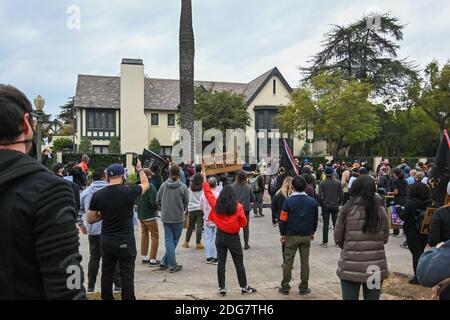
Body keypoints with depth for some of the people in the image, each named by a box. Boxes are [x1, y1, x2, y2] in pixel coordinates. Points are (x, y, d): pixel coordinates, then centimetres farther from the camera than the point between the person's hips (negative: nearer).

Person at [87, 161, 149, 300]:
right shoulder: (129, 191, -13)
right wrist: (140, 169, 20)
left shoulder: (97, 195, -5)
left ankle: (107, 298, 27)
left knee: (107, 274, 15)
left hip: (106, 241, 4)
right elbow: (146, 184, 7)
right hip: (126, 241, -3)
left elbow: (90, 219, 3)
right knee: (127, 275, 4)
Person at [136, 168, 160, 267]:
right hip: (150, 215, -7)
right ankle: (153, 260, 3)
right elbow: (153, 201, -23)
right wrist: (156, 208, -5)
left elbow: (135, 201, 7)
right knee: (155, 236, 2)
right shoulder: (150, 186, -21)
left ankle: (144, 257, 29)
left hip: (141, 215, 7)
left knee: (144, 234, 19)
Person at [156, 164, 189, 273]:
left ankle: (171, 264, 11)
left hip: (165, 217, 3)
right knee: (174, 241, 11)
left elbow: (158, 200, 1)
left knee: (168, 240, 8)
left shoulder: (164, 185, -4)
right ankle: (165, 262, 13)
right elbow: (186, 202, -3)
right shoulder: (183, 187, -11)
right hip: (178, 218, -2)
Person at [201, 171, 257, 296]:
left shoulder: (216, 204, -6)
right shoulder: (238, 207, -12)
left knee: (221, 262, 11)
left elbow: (208, 192, 8)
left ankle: (222, 288, 14)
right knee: (239, 263, 9)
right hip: (233, 238, -2)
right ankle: (244, 287, 19)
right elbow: (244, 223, -7)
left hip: (220, 236, 3)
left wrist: (204, 178, 19)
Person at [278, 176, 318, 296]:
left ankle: (285, 287, 14)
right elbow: (315, 219, 7)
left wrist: (282, 234, 2)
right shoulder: (312, 201, -2)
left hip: (291, 236, -2)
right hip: (306, 236, 2)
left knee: (288, 262, 7)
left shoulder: (288, 201, -11)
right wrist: (312, 232, 20)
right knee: (305, 262, 10)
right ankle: (303, 288, 17)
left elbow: (283, 219, -9)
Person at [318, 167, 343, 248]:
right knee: (336, 224, 10)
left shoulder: (322, 183, -8)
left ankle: (325, 242, 7)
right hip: (335, 206, 1)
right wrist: (339, 203, 12)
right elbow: (341, 194, 0)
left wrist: (320, 204, 4)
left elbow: (320, 196, -9)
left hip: (325, 206, -1)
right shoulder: (337, 182, -3)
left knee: (326, 224, 4)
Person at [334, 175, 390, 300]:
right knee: (372, 298, 16)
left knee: (349, 297, 10)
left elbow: (338, 238, -1)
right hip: (375, 266, 2)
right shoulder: (381, 210, -2)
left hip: (350, 266, -2)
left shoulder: (347, 209, -8)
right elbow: (385, 238, 6)